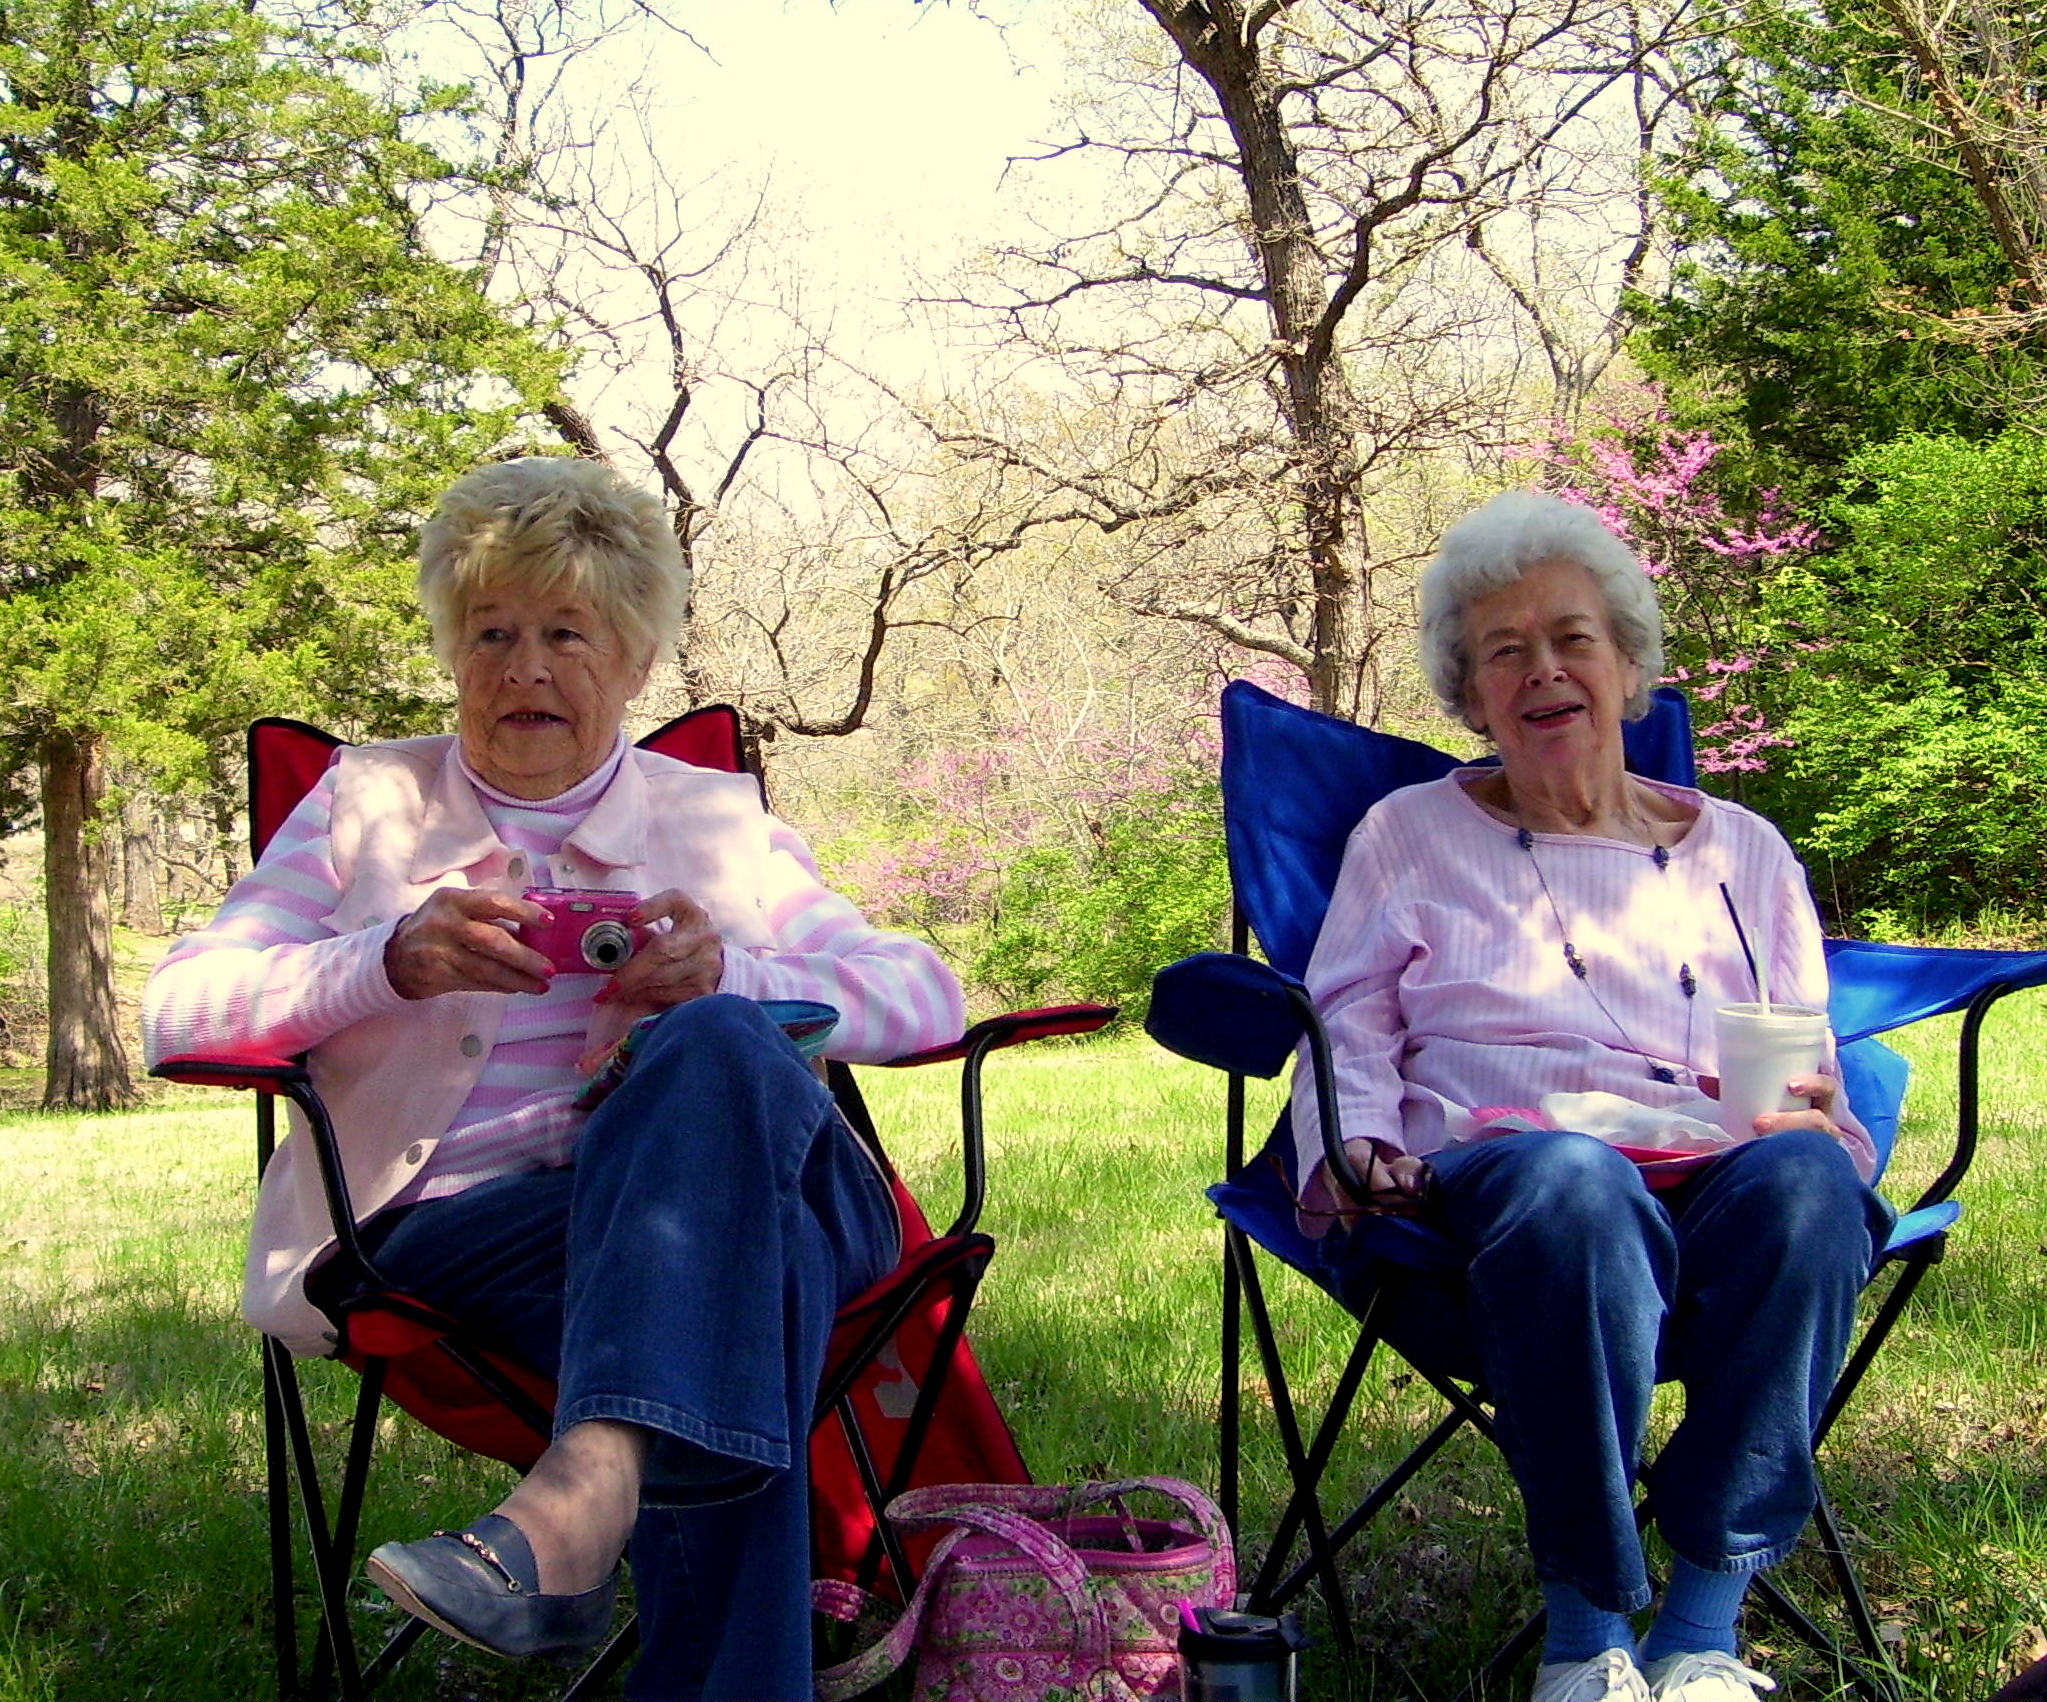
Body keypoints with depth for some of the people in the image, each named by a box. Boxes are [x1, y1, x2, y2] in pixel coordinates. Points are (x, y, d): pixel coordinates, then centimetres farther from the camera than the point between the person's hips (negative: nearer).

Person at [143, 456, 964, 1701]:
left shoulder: (719, 817, 24)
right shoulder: (369, 802, 23)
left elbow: (923, 995, 13)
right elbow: (182, 1006, 10)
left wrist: (731, 976, -7)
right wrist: (392, 961, -9)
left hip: (727, 1174, 1)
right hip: (458, 1214, 0)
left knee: (721, 1048, -37)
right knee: (747, 1274, -35)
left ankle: (583, 1494, -54)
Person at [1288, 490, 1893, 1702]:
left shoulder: (1743, 852, 25)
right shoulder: (1409, 833, 23)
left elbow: (1812, 1077, 20)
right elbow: (1348, 1022, 14)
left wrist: (1811, 1116, -5)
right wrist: (1356, 1147, -8)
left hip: (1714, 1200, 2)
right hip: (1485, 1180, -1)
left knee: (1806, 1174, -36)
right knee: (1571, 1178, -40)